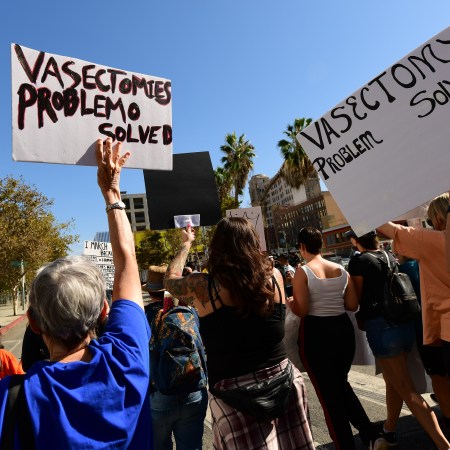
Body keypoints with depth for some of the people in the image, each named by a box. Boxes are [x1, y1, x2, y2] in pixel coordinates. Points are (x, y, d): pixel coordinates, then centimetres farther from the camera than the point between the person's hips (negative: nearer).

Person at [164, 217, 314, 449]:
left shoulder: (203, 287, -14)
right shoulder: (274, 276, -6)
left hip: (235, 393, -3)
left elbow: (170, 280, 7)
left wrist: (186, 244, 22)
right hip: (284, 381, 4)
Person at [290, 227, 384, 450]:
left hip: (316, 334, -5)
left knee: (328, 392, 12)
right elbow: (353, 305, 5)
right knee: (341, 384, 27)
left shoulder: (303, 272, -13)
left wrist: (288, 302, 4)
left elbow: (301, 311, -15)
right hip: (343, 329, 6)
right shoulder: (341, 269, 2)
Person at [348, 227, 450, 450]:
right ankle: (389, 430, 37)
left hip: (381, 326, -8)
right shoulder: (390, 256, 10)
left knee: (406, 389, 1)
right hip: (404, 323, 8)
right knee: (393, 382, 21)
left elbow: (357, 298, -5)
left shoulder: (358, 261, -9)